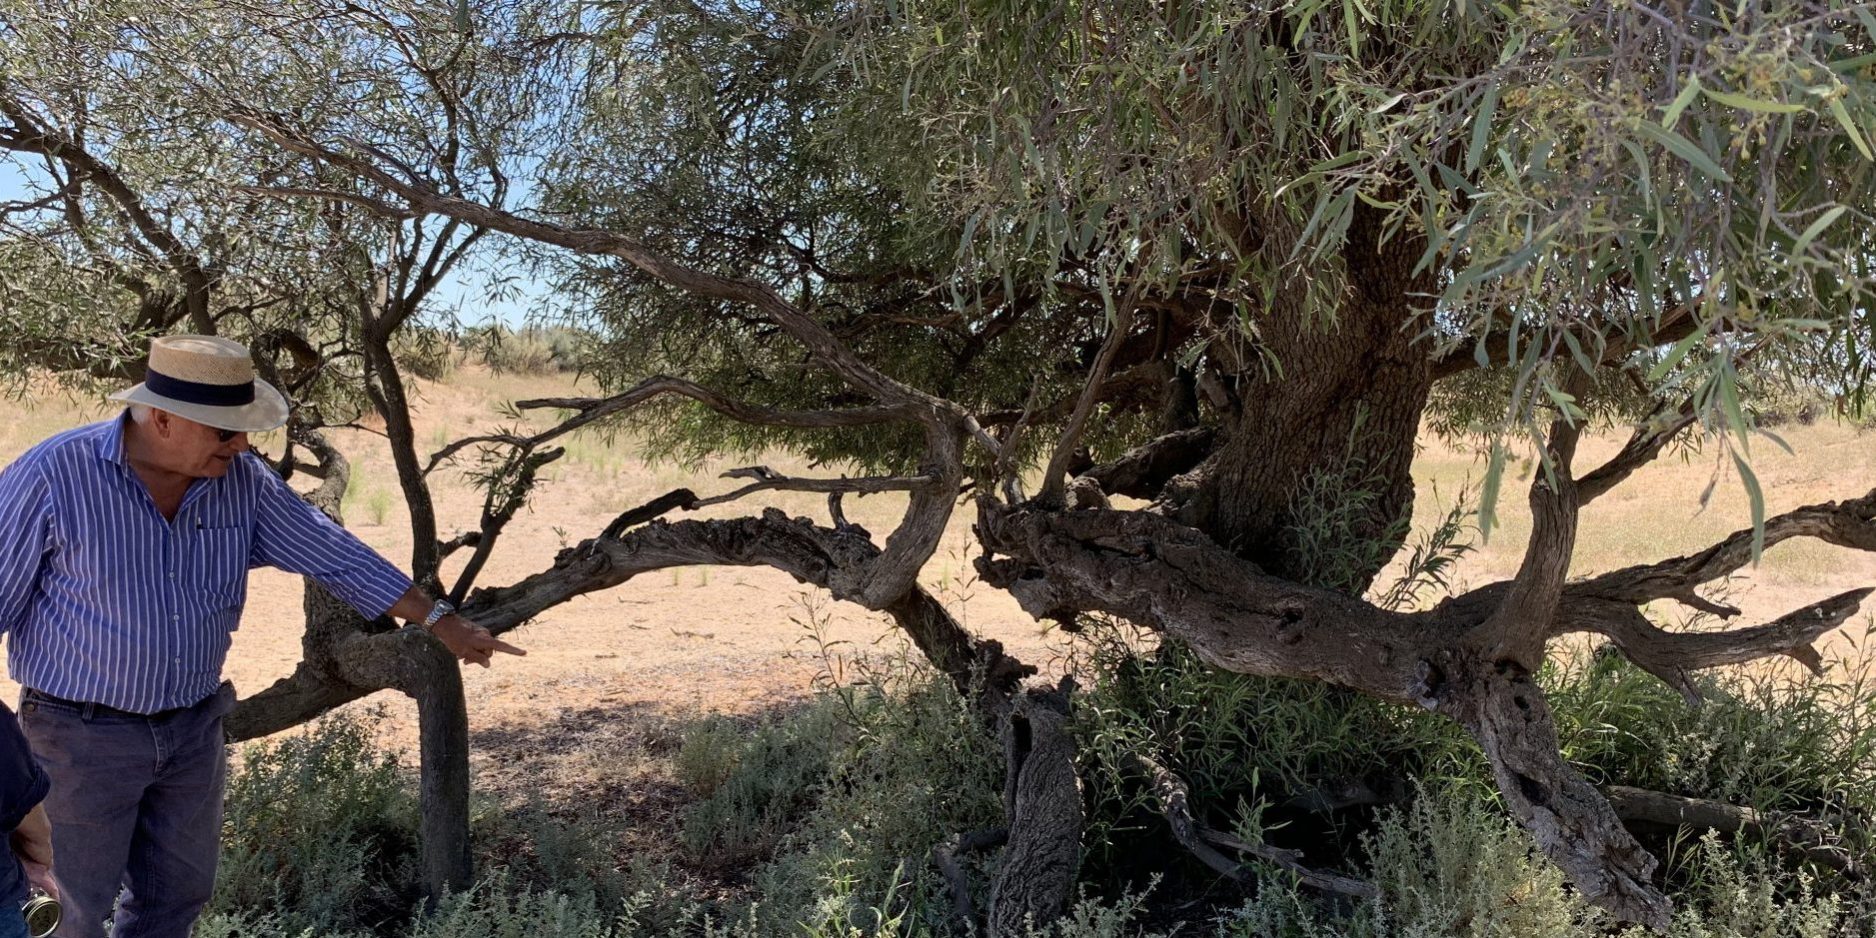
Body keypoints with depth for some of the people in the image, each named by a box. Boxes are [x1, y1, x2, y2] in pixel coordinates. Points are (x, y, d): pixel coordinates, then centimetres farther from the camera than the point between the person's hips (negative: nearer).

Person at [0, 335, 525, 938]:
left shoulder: (242, 481, -5)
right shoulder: (53, 476, -17)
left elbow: (332, 554, -1)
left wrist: (440, 621, -2)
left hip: (195, 727, 5)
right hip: (84, 733, -4)